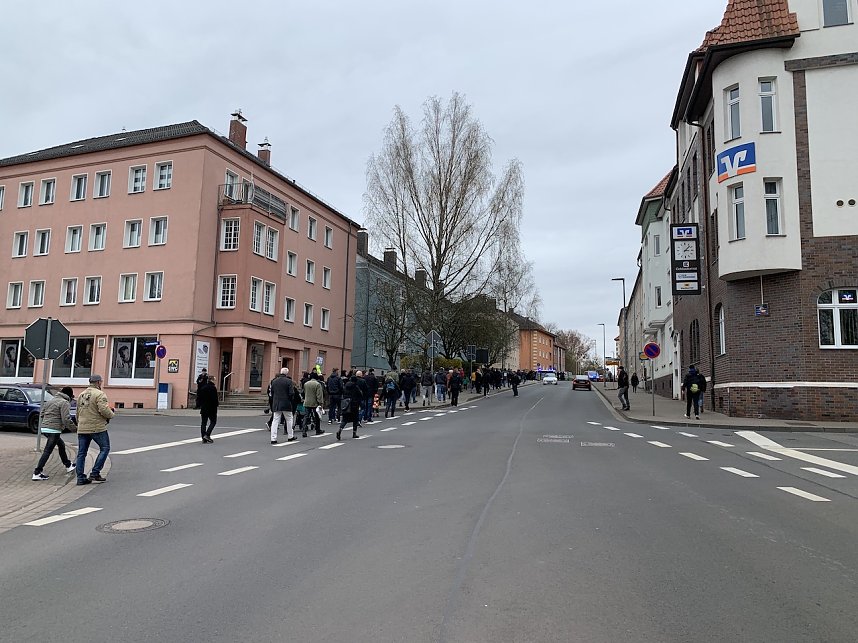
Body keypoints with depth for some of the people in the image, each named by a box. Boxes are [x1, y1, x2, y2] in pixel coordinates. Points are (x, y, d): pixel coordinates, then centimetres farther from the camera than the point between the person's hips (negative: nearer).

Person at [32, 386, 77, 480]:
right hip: (54, 430, -10)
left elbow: (42, 413, 20)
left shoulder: (50, 400, 15)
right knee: (47, 451, -5)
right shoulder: (65, 403, -11)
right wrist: (74, 428, -6)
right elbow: (66, 419, -18)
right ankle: (37, 473, -5)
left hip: (44, 428, 10)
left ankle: (68, 465, 35)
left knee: (61, 445, 23)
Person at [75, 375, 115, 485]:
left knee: (81, 453, 10)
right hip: (97, 428, -7)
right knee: (105, 448, 5)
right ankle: (95, 473, -1)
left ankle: (80, 477, 11)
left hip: (82, 429, 7)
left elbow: (78, 413, 21)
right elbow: (104, 410, -21)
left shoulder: (81, 395, 14)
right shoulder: (99, 394, -11)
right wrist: (111, 415, -1)